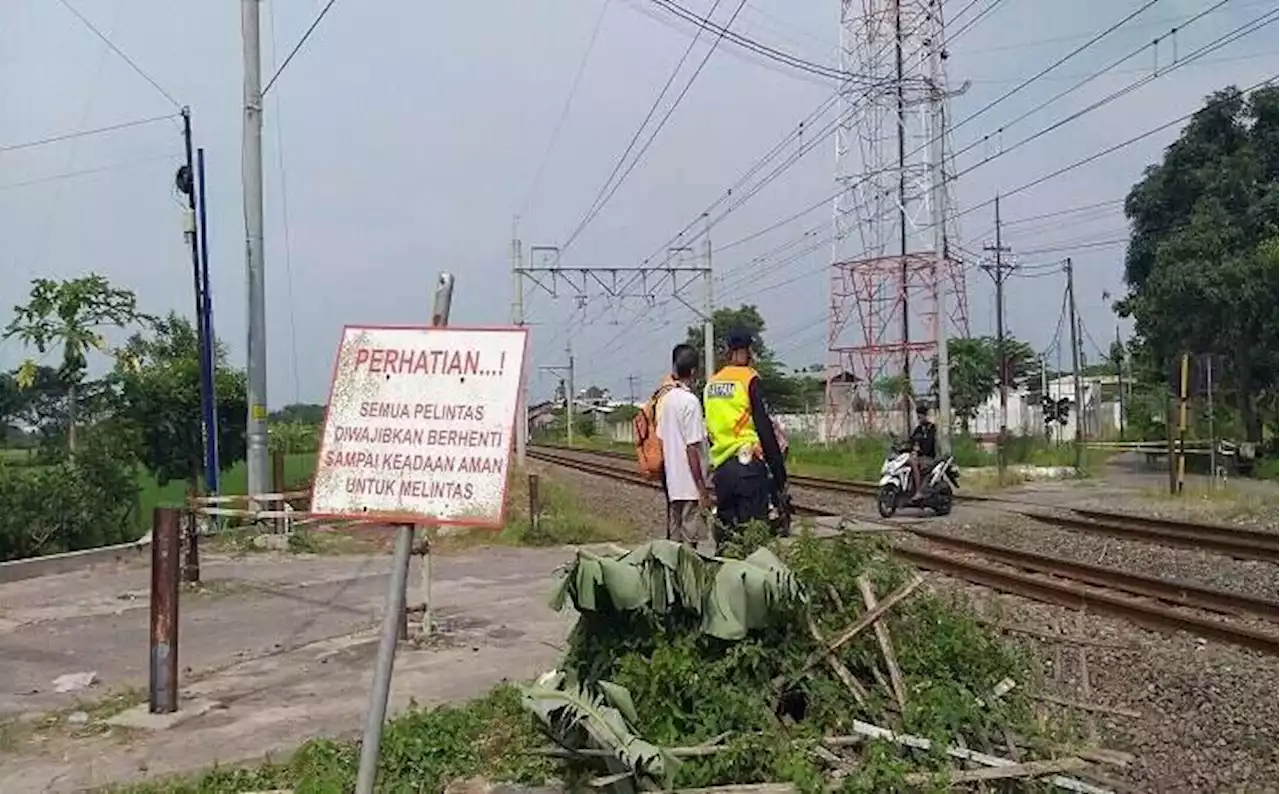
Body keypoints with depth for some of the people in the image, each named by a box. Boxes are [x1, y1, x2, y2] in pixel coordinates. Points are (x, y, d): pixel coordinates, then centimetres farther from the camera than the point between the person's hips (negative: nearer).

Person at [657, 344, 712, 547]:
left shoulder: (665, 400, 8)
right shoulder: (690, 401, -15)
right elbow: (692, 449, -18)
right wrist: (703, 491, -14)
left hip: (672, 485, 8)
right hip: (690, 486, -8)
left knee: (674, 541, 13)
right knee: (690, 541, -2)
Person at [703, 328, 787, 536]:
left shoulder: (711, 383, 12)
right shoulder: (749, 379, -7)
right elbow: (764, 427, -9)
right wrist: (779, 469, -5)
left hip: (720, 467, 6)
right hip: (748, 464, -6)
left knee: (727, 530, 11)